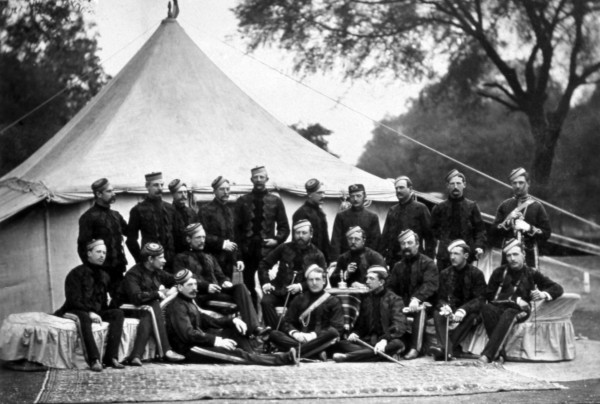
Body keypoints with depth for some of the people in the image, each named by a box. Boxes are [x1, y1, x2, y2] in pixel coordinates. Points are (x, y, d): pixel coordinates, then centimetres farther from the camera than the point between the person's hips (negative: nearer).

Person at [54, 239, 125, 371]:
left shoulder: (104, 276, 17)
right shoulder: (77, 273, -4)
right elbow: (74, 299, -13)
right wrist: (90, 312, -24)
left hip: (96, 312, 6)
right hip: (75, 311, -6)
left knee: (118, 314, -19)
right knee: (84, 317, -40)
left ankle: (111, 357, -29)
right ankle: (94, 359, -47)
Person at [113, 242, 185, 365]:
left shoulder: (157, 272, 8)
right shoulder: (133, 274, -17)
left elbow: (174, 280, 18)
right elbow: (136, 297, -32)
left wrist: (174, 289, -6)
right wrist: (157, 294, -22)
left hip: (148, 308, 7)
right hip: (129, 309, -7)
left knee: (148, 318, -29)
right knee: (154, 307, -32)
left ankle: (136, 356, -39)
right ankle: (166, 350, -37)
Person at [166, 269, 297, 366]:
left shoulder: (190, 302, 20)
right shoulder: (177, 306, -12)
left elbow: (209, 321, 19)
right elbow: (188, 334, -24)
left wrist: (232, 320, 2)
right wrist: (216, 341, -27)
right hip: (188, 349, -10)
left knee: (235, 329, 4)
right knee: (233, 353, -24)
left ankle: (252, 356, -16)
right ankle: (281, 360, -29)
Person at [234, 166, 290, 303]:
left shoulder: (275, 201, 8)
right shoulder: (242, 201, 8)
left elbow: (284, 227, 10)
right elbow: (236, 227, 7)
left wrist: (276, 240, -7)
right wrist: (240, 246, -4)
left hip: (268, 251, -1)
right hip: (247, 252, 1)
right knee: (248, 287, 2)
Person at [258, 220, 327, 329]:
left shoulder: (317, 255, 7)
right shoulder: (285, 248, 11)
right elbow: (264, 264, 16)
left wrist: (301, 286, -16)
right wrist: (265, 282, -2)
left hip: (301, 294, -2)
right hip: (279, 290, 2)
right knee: (266, 301, -29)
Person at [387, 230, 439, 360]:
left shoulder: (427, 263, 1)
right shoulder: (398, 266, 18)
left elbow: (430, 285, -15)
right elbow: (391, 288, 11)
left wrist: (417, 298, -33)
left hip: (423, 303, -5)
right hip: (403, 304, 5)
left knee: (420, 309, -38)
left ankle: (415, 348, -44)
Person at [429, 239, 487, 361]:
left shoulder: (476, 274, -2)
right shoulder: (445, 274, 8)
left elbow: (480, 299, -11)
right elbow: (441, 298, 5)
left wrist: (463, 310, -30)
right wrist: (444, 307, -22)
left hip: (469, 311, -3)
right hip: (451, 310, 3)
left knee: (471, 316, -36)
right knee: (437, 313, -27)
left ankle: (444, 348, -49)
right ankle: (448, 350, -49)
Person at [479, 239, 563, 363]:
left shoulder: (531, 274, 13)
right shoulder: (499, 272, 15)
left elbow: (557, 289, 12)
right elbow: (490, 296, 7)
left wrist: (544, 294, -12)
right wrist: (515, 300, -4)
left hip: (520, 311, -1)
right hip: (499, 307, 1)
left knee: (508, 314, -39)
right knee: (486, 308, -35)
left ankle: (488, 354, -48)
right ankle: (498, 352, -41)